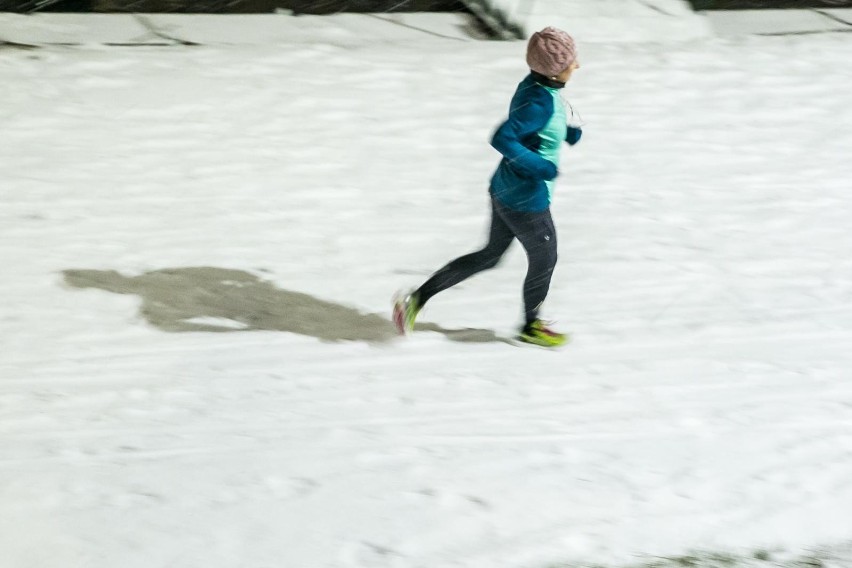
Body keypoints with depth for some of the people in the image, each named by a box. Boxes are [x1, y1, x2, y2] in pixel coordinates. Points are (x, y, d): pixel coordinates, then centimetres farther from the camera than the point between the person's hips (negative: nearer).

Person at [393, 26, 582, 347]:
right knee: (544, 260, 16)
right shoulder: (541, 103, -29)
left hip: (505, 190, 9)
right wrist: (542, 166, -29)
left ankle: (416, 299, 22)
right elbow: (501, 139, -34)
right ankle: (530, 326, 41)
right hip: (526, 201, -9)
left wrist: (566, 133, 5)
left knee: (491, 255, 23)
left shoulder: (535, 84, -2)